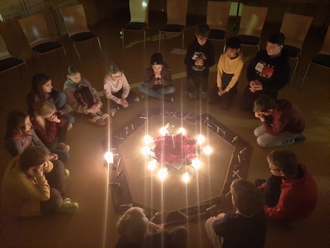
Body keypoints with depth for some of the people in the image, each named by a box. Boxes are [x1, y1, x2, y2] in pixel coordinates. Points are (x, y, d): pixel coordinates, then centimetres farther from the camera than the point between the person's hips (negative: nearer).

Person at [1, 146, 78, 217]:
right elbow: (44, 197, -33)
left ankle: (63, 199, 0)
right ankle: (61, 205, 3)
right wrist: (40, 177, -39)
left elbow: (50, 166, -10)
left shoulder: (21, 160, -20)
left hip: (32, 187, 9)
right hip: (20, 205, -8)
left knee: (58, 164, -2)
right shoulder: (20, 181, -41)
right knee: (55, 197, -36)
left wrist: (45, 166, -31)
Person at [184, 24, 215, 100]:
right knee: (192, 96, 21)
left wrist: (204, 63, -35)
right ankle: (193, 92, 56)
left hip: (203, 73, 1)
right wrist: (195, 62, -36)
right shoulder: (192, 45, -20)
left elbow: (212, 62, -13)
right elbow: (186, 61, -16)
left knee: (203, 96, 21)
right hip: (192, 73, -1)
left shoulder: (210, 47, -18)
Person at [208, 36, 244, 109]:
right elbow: (219, 72, -8)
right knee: (210, 100, -9)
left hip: (231, 84, -3)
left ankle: (232, 92, 15)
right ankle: (223, 94, 19)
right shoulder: (222, 56, -13)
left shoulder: (240, 62, -20)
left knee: (225, 105, -14)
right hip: (221, 82, 3)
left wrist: (226, 90, -17)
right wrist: (219, 87, -12)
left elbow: (235, 78, -15)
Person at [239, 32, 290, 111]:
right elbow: (250, 67, 1)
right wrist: (251, 80, -18)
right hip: (251, 88, 5)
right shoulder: (261, 54, -7)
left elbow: (281, 83, -20)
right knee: (243, 107, 23)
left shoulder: (284, 63, -20)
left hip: (267, 95, -4)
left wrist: (263, 86, -29)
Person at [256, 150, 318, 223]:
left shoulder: (290, 193, -46)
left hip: (296, 211, -6)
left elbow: (278, 214, -26)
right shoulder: (297, 168, -28)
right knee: (259, 182, 9)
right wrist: (259, 189, -9)